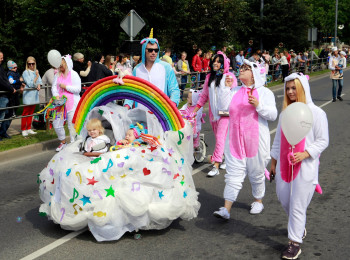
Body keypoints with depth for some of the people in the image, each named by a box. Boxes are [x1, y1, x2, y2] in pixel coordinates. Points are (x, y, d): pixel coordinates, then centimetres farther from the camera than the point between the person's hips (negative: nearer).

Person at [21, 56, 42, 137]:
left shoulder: (36, 72, 11)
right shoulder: (25, 72, -7)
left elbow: (39, 81, 9)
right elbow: (30, 84, -14)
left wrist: (39, 85, -13)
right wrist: (37, 76, -21)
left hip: (35, 95, 6)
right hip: (28, 95, -6)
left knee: (31, 112, 11)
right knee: (25, 113, -2)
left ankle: (29, 128, 18)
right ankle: (23, 130, 2)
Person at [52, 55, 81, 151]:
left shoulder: (73, 74, -3)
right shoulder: (58, 75, 12)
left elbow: (78, 89, -10)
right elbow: (54, 86, 9)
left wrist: (66, 87, -13)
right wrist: (56, 95, -8)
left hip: (72, 104, -5)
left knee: (72, 124, -3)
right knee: (57, 124, 4)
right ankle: (63, 142, 24)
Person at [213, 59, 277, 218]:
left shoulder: (264, 92, 1)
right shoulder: (235, 91, 14)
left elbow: (273, 115, -6)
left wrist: (258, 105, -21)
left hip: (255, 139, -2)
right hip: (235, 139, 3)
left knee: (256, 172, 10)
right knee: (233, 173, -3)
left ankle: (258, 200, 33)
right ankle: (226, 208, -6)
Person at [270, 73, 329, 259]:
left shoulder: (316, 113, -8)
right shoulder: (285, 113, 10)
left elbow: (323, 141, -7)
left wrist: (305, 154, -21)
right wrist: (273, 162, 17)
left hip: (305, 167, -6)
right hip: (284, 165, 6)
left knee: (298, 206, -3)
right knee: (284, 200, 14)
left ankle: (295, 243, 10)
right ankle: (299, 228, 40)